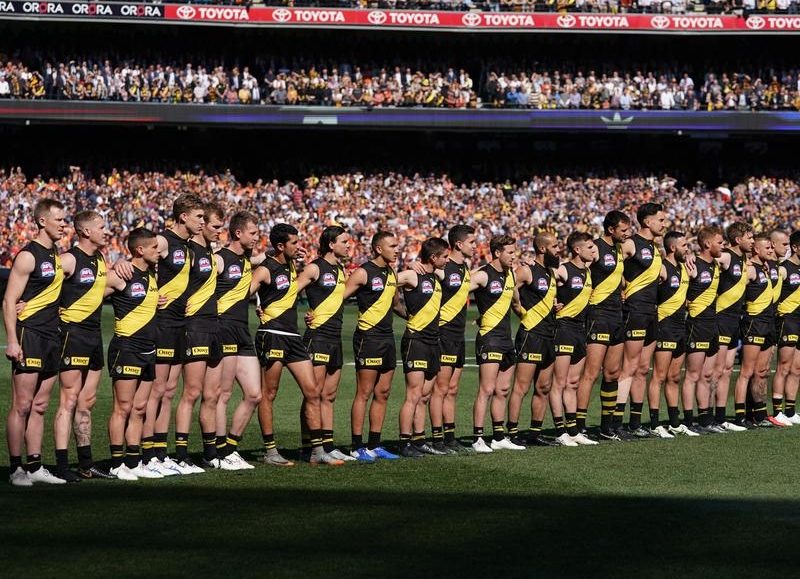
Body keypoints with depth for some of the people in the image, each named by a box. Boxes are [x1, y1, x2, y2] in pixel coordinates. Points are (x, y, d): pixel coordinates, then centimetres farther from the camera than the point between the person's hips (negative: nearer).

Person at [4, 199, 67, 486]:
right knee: (22, 405, -6)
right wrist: (12, 341, -19)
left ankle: (34, 466, 14)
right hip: (28, 335, -8)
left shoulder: (57, 255, 15)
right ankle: (15, 468, -1)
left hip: (51, 336, 8)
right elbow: (9, 301, -12)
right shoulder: (28, 256, -9)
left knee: (40, 405, 10)